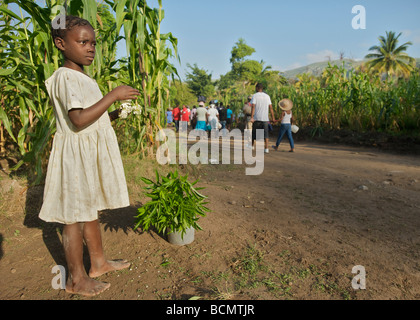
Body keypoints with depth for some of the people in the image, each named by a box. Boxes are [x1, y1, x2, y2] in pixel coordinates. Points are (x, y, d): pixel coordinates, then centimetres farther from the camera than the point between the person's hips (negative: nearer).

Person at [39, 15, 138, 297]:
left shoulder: (85, 79, 16)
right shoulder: (65, 77, -15)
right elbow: (79, 119, -27)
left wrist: (115, 114, 10)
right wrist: (112, 95, -22)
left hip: (91, 155, 10)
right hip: (76, 155, -10)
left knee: (90, 210, 18)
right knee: (75, 216, 2)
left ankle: (99, 262, 34)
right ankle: (77, 279, 17)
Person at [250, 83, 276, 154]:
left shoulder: (255, 96, -1)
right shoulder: (267, 96, 10)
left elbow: (253, 107, -13)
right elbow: (271, 108, 7)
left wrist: (252, 117, -18)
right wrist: (273, 118, 11)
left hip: (257, 118, -2)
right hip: (265, 118, 2)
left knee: (254, 132, 11)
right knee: (265, 134, 1)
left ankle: (252, 145, 24)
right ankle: (266, 148, -6)